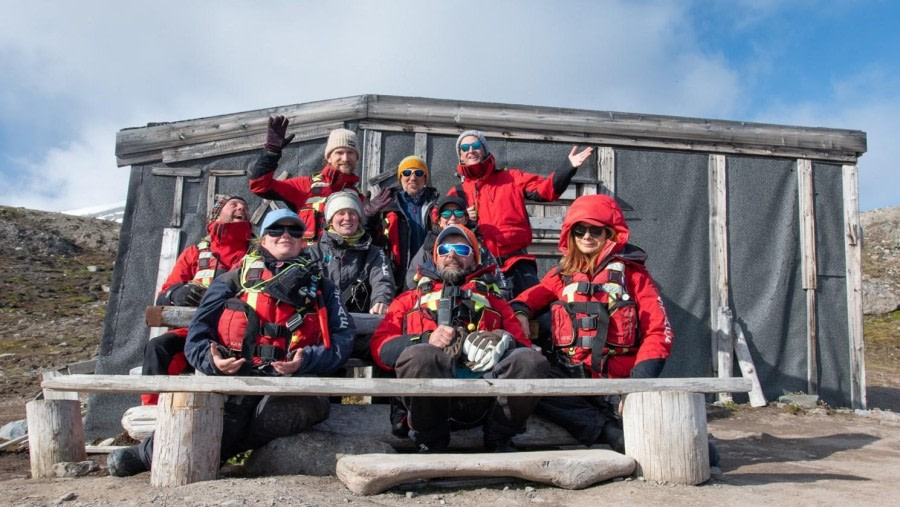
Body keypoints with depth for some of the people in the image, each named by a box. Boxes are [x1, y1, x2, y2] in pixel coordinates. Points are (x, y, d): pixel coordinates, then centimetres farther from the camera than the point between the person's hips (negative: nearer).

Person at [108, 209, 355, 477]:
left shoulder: (321, 286, 26)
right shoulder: (234, 279, 25)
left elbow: (343, 336, 11)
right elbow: (198, 334, 14)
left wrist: (306, 359, -8)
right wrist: (212, 360, -8)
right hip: (235, 375, -1)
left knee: (313, 403, -36)